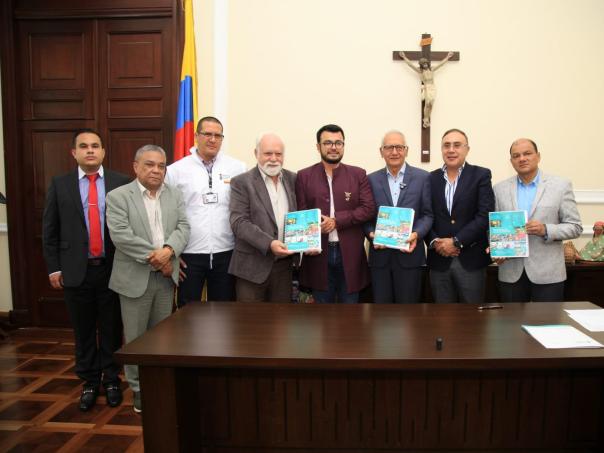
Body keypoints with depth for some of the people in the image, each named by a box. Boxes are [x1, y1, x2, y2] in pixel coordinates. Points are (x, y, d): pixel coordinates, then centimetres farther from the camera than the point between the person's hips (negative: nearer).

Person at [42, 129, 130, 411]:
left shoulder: (122, 183, -1)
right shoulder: (59, 185, 3)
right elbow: (49, 231, 5)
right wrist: (53, 268, 1)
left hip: (112, 269, -1)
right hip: (76, 270, 1)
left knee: (112, 329, 10)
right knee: (83, 331, 11)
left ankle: (111, 380, 27)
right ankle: (89, 382, 28)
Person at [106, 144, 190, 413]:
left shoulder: (175, 195, 8)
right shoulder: (118, 196, -5)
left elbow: (183, 227, -2)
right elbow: (121, 235, -15)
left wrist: (168, 250, -20)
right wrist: (153, 256, -17)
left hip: (166, 275, 4)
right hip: (135, 276, -4)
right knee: (135, 336, 7)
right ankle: (139, 388, 22)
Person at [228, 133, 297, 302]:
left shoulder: (293, 179, 9)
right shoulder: (241, 182, -4)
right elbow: (239, 222, -12)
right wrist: (269, 243, -23)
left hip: (284, 264, 4)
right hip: (252, 266, -4)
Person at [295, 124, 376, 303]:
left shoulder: (358, 174, 5)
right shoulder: (304, 176, 4)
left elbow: (369, 209, -3)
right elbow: (300, 214, 0)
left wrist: (336, 220, -14)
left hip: (350, 254, 0)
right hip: (319, 252, 0)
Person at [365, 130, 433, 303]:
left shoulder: (422, 177, 2)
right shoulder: (372, 179, 8)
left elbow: (427, 214, 1)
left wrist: (416, 234, -16)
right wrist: (372, 234, -10)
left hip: (410, 253, -1)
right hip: (380, 255, 2)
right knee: (381, 304, 10)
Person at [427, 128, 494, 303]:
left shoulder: (481, 175, 0)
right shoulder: (431, 179, 8)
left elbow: (485, 215, -9)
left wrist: (456, 242, -15)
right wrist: (435, 242, -10)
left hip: (471, 260, -2)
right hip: (439, 260, 2)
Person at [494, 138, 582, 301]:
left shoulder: (561, 185, 1)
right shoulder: (500, 189, 7)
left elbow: (575, 226, 0)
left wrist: (546, 230, -17)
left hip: (548, 273, -1)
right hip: (511, 272, 2)